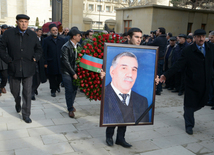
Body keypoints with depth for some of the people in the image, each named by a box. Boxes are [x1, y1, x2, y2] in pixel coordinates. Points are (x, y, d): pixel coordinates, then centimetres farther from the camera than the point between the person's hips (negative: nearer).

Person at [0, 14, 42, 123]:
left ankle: (26, 115, 12)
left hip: (28, 69, 0)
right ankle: (18, 103, 49)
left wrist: (35, 58, -2)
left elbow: (39, 49, 15)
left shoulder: (32, 35, 5)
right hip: (14, 68, 0)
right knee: (14, 90, 15)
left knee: (27, 93, 0)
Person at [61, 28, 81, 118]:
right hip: (67, 72, -6)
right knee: (69, 90, -2)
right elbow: (66, 62, -15)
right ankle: (70, 109, 11)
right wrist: (73, 73, -15)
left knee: (75, 89, 11)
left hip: (75, 71, 6)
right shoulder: (66, 47, -14)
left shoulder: (78, 46, 5)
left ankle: (71, 105, 32)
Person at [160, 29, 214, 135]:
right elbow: (178, 65, -15)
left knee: (202, 103, 15)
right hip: (192, 83, -4)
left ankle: (187, 113, 43)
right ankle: (189, 125, 25)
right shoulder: (188, 51, -10)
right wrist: (166, 75, -25)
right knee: (190, 104, 6)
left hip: (205, 83, 4)